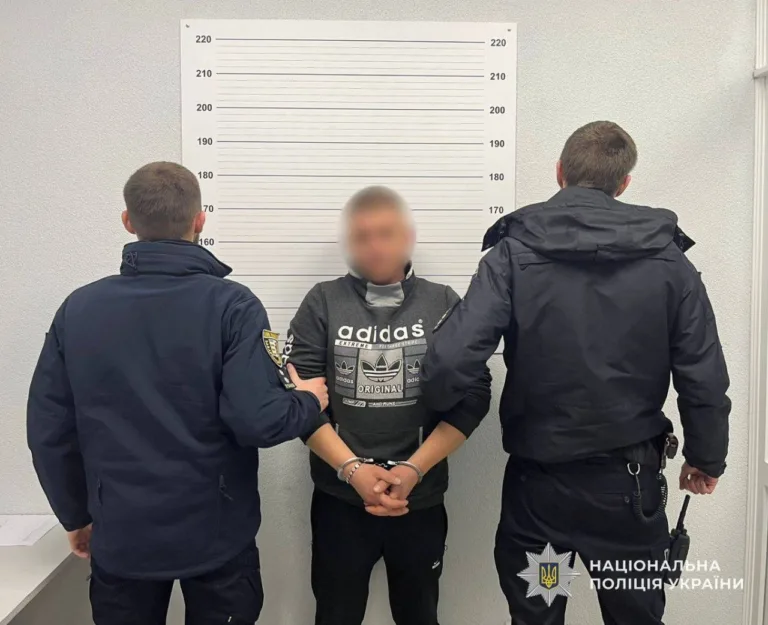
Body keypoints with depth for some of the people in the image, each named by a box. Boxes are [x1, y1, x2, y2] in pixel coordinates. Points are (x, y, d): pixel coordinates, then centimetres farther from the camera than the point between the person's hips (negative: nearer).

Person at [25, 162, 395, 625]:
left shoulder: (78, 309, -6)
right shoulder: (232, 305, -16)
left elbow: (48, 431, -2)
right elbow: (257, 420, -25)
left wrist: (76, 516, 13)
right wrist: (309, 401, -3)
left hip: (121, 535, 3)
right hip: (216, 534, -2)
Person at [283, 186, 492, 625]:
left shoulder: (443, 304, -1)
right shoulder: (323, 303, -1)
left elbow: (472, 396, -5)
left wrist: (413, 469, -14)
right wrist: (351, 468, -16)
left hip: (421, 499, 1)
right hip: (339, 497, 0)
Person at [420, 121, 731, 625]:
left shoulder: (514, 252, -11)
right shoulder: (668, 258, -4)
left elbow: (452, 361, -21)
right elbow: (704, 379, -2)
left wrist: (435, 410, 1)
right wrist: (707, 458, 14)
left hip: (537, 481, -1)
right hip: (630, 481, 2)